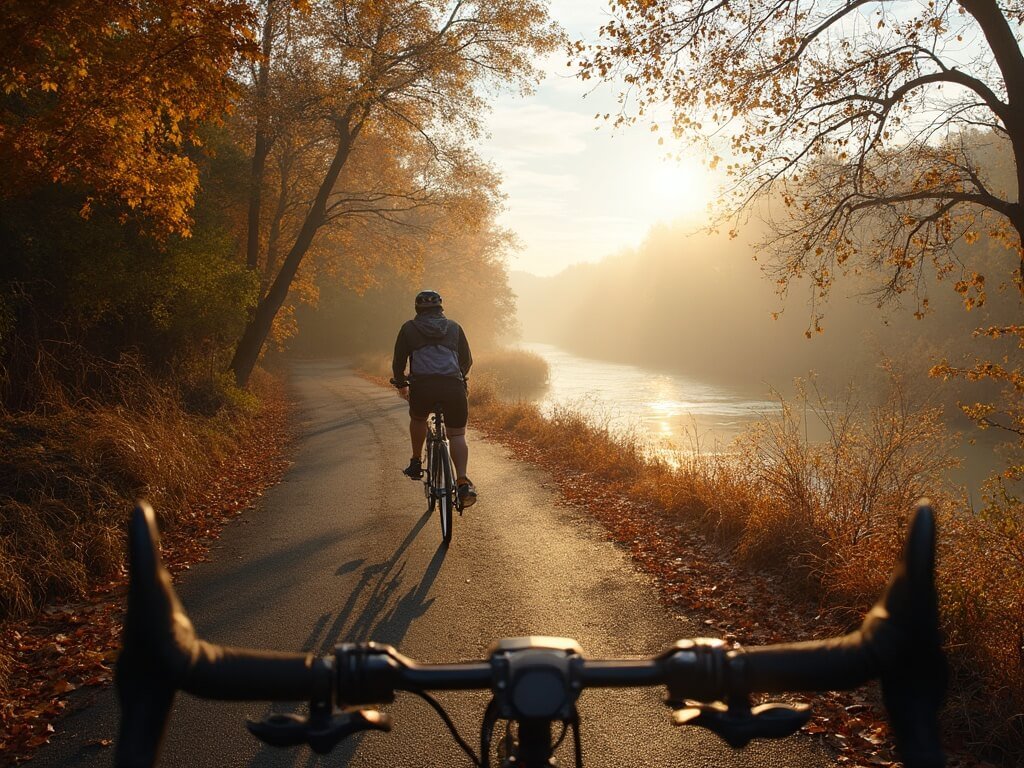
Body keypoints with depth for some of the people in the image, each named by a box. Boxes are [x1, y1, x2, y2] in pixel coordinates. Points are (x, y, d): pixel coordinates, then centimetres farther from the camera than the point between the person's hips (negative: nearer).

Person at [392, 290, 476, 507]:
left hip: (422, 386, -1)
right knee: (457, 435, 7)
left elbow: (398, 361, 19)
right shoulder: (454, 327, 22)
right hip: (453, 387, 1)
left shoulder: (409, 328, 18)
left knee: (417, 419, 31)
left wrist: (401, 384, 36)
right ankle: (463, 482, -11)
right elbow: (467, 360, 27)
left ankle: (416, 463, 34)